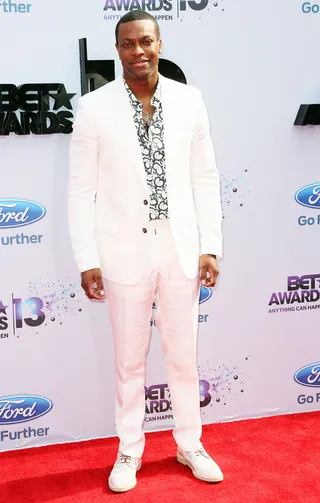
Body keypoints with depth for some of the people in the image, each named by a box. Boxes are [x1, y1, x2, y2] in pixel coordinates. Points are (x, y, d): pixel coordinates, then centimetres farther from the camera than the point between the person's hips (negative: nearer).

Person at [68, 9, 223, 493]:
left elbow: (205, 178, 3)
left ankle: (190, 445, 33)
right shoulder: (94, 107, -5)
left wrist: (210, 247, 0)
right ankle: (130, 452, 30)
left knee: (184, 357, 14)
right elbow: (82, 189, -3)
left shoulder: (188, 100, 1)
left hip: (181, 250, 2)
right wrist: (87, 259, -6)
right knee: (129, 361, 12)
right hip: (125, 253, -1)